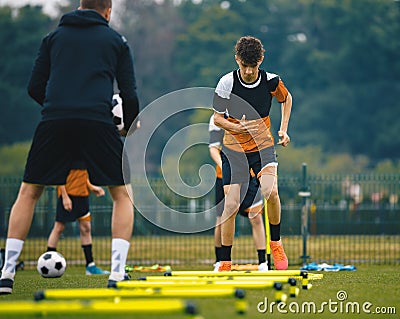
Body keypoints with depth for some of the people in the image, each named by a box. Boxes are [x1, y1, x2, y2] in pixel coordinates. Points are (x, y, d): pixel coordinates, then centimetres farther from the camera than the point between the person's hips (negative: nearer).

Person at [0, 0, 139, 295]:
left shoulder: (54, 37, 22)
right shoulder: (116, 41, 18)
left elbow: (35, 87, 17)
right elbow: (129, 95, 11)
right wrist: (130, 129, 28)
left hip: (54, 121, 2)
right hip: (97, 121, -2)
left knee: (28, 193, 16)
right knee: (123, 194, 13)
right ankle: (117, 275, -1)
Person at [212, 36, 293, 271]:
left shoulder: (271, 81, -9)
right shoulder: (227, 83, -13)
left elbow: (286, 99, 14)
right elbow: (217, 118, -5)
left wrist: (283, 129, 6)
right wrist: (238, 128, -23)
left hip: (263, 146, 0)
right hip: (233, 148, 0)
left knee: (270, 191, -25)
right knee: (231, 204, -8)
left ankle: (276, 242, -1)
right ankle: (225, 262, 5)